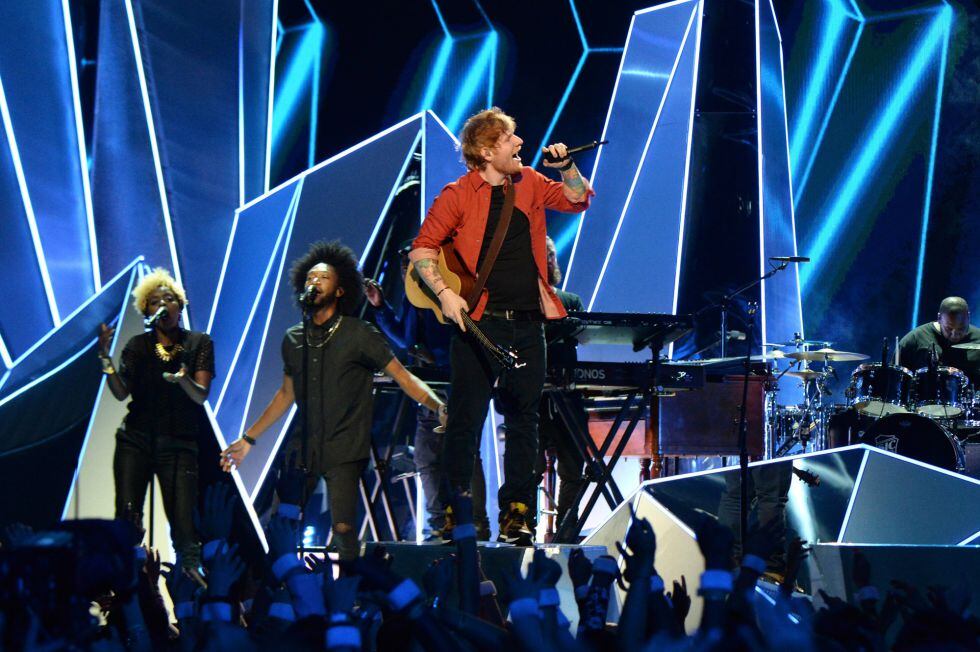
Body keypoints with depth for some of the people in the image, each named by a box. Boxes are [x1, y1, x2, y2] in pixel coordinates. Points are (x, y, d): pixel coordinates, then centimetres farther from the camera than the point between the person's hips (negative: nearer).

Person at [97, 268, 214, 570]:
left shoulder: (199, 343, 6)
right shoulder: (138, 346, 9)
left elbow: (201, 395, -4)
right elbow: (121, 392, -2)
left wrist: (182, 379, -25)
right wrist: (105, 357, -15)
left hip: (179, 443, -1)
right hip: (136, 440, 1)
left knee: (183, 525, -12)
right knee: (127, 517, -10)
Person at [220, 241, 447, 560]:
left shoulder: (358, 335, -2)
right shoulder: (293, 339, 12)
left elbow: (403, 378, -3)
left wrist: (439, 406, -20)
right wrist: (248, 438, 24)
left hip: (344, 449, -4)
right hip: (302, 447, 4)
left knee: (343, 527, -15)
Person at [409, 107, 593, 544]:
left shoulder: (528, 183, 11)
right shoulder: (458, 195, -5)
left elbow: (578, 200, 18)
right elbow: (422, 248, -4)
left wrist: (565, 167, 1)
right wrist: (444, 292, -15)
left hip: (527, 324, 5)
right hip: (480, 323, -5)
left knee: (523, 419, 6)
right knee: (467, 418, -2)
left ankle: (515, 513, 13)